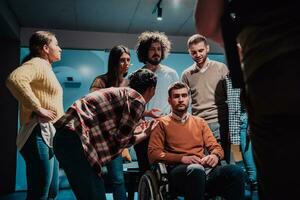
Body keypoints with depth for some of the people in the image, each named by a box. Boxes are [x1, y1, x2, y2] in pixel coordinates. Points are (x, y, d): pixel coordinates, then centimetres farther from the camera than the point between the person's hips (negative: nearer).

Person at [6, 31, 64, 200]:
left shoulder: (46, 67, 23)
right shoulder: (37, 63, -8)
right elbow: (15, 79, -29)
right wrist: (38, 109, -24)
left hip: (50, 136, 10)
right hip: (40, 135, -10)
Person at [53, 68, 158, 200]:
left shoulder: (122, 93, 21)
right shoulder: (137, 100, -5)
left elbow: (121, 133, 19)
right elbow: (121, 140, -5)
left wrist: (144, 129, 34)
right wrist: (144, 135, 13)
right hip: (76, 141, -10)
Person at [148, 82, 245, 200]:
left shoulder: (200, 122, 24)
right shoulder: (162, 123, 11)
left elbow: (216, 147, 19)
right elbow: (153, 153, 0)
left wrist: (215, 155, -6)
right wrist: (181, 158, -13)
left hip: (204, 168, 4)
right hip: (178, 170, -3)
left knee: (236, 171, -27)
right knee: (196, 170, -39)